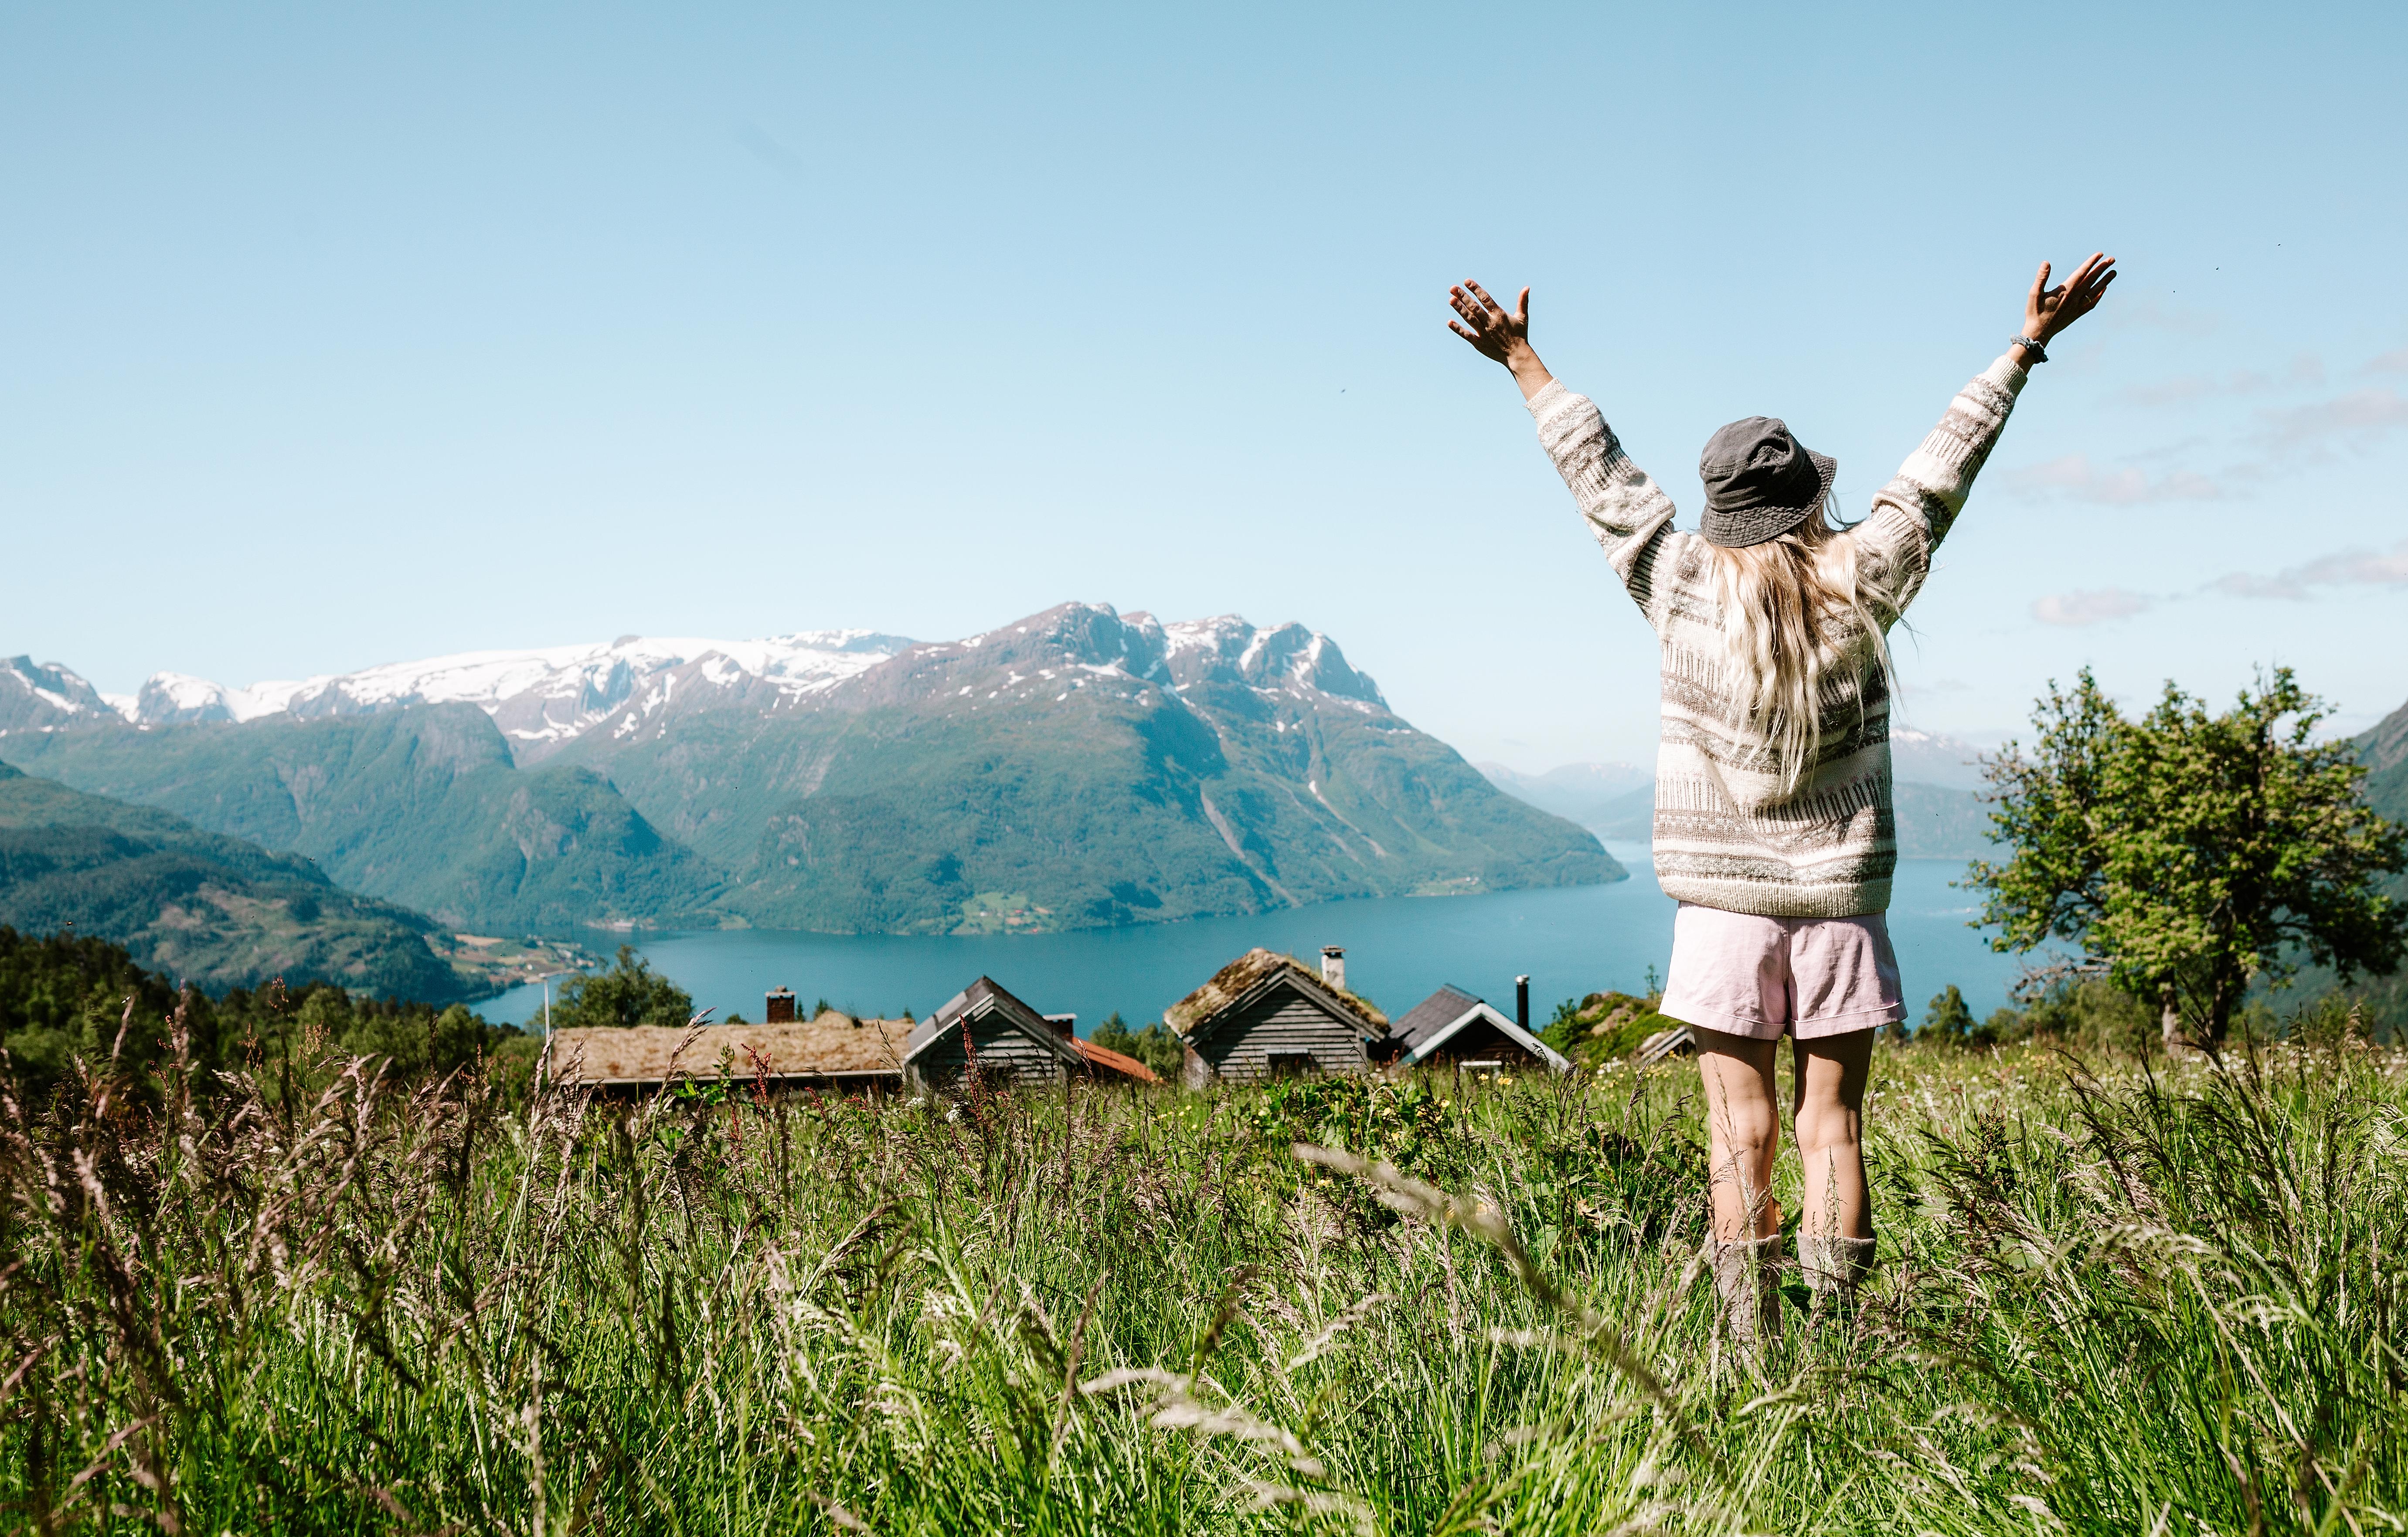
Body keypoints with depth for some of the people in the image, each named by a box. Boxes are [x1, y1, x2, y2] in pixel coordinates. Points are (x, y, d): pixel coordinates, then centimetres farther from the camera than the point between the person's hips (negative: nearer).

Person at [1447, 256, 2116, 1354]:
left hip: (1722, 900, 0)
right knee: (1832, 1127, 6)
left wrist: (1523, 364, 17)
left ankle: (1754, 1364, 3)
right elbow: (1940, 470, 7)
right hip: (1841, 894, 1)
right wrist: (2027, 348, 19)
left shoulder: (1683, 589, -5)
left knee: (1742, 1138, 2)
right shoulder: (1861, 585, -3)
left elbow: (1600, 476, 6)